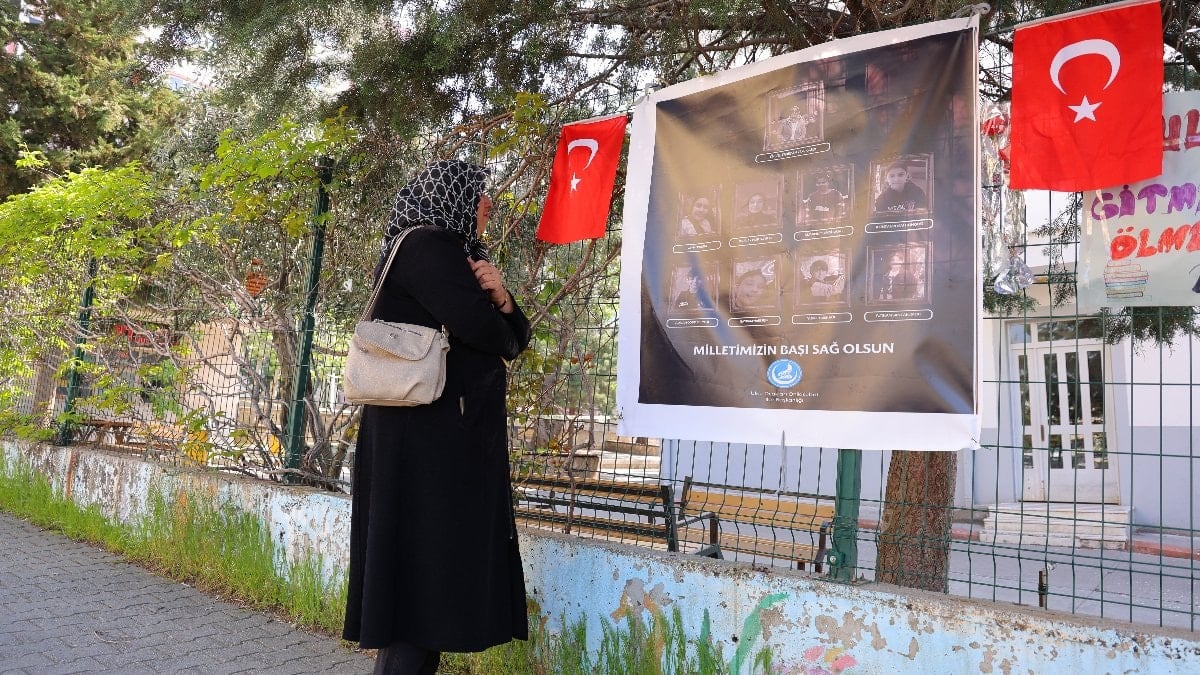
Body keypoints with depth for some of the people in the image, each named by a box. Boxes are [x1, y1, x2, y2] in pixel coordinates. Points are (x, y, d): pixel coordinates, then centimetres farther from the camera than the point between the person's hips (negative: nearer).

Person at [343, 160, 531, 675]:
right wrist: (495, 316, 2)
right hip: (427, 434, -10)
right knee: (423, 561, -6)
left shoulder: (460, 255, 19)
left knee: (437, 562, 13)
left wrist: (502, 300, -6)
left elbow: (515, 338, 15)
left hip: (452, 432, 10)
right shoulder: (427, 246, -10)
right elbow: (483, 333, -21)